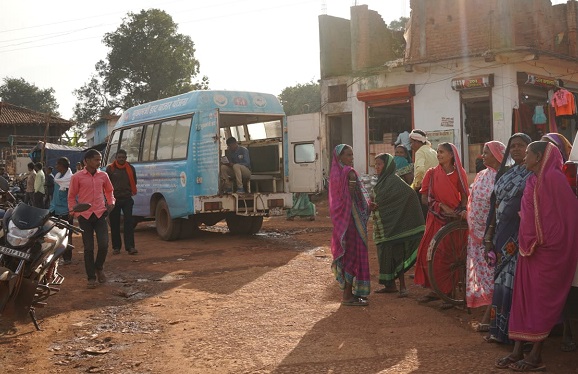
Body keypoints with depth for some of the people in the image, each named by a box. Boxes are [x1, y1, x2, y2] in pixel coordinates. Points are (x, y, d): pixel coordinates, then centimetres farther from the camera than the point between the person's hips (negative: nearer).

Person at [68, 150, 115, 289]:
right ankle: (91, 277, 13)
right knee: (88, 248, 3)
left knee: (104, 245, -7)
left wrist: (111, 202, 9)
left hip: (100, 214, 2)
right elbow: (71, 196, 5)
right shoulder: (77, 177, -2)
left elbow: (109, 190, 22)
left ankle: (99, 268, 22)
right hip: (84, 216, -2)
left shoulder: (103, 176, 6)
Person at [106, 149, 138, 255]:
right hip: (114, 199, 0)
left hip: (127, 199, 0)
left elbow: (134, 182, 17)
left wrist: (131, 192, 8)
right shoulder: (110, 168, 0)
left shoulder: (130, 168, 6)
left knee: (129, 222, -8)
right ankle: (116, 247, 13)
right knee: (114, 224, 5)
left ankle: (130, 247, -11)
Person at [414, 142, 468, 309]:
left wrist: (461, 213, -17)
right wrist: (441, 206, -13)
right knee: (429, 253, -1)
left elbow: (464, 198, 0)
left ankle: (450, 293, 3)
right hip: (435, 219, 2)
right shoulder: (432, 174, 6)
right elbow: (425, 199, 0)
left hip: (454, 219, -2)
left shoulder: (459, 174, 2)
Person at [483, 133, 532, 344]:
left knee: (513, 281, -5)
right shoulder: (505, 173, 17)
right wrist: (490, 234, 14)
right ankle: (500, 330, 17)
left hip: (519, 236, -7)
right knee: (502, 280, 9)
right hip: (503, 236, 7)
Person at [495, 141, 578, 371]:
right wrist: (525, 241, 8)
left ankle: (536, 355, 7)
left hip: (547, 249, -8)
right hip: (530, 247, 8)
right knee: (523, 297, 8)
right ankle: (518, 350, 13)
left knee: (541, 300, -1)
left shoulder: (553, 178, -13)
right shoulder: (533, 180, 13)